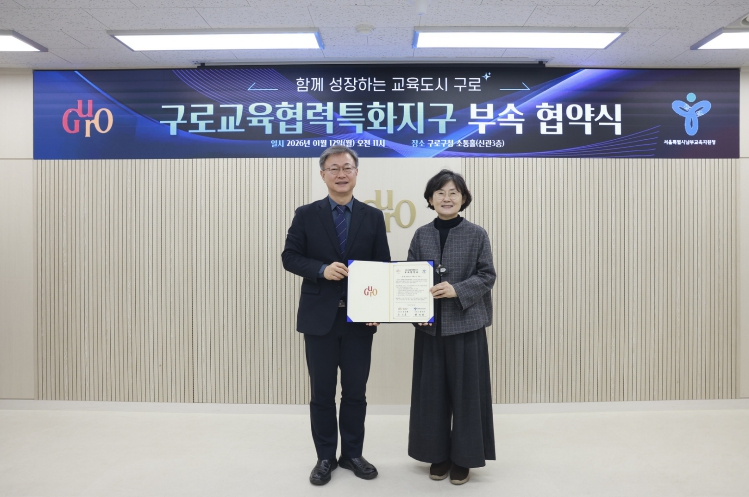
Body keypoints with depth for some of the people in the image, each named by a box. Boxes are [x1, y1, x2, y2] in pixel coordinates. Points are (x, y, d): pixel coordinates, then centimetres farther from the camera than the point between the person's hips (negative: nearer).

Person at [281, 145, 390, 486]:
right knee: (322, 392, 9)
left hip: (359, 317, 1)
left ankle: (352, 454, 29)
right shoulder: (306, 215, 2)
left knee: (355, 391, 11)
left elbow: (383, 265, 3)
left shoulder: (373, 217, 5)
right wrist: (322, 269, -18)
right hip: (319, 317, -1)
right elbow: (289, 256, -1)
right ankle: (325, 457, 26)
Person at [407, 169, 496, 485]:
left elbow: (487, 276, -3)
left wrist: (457, 290, -19)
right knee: (432, 390, 9)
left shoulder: (477, 235, -2)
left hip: (466, 324, -2)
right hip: (429, 326, 3)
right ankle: (438, 454, 26)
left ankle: (463, 456, 23)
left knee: (465, 391, 5)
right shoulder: (421, 235, 5)